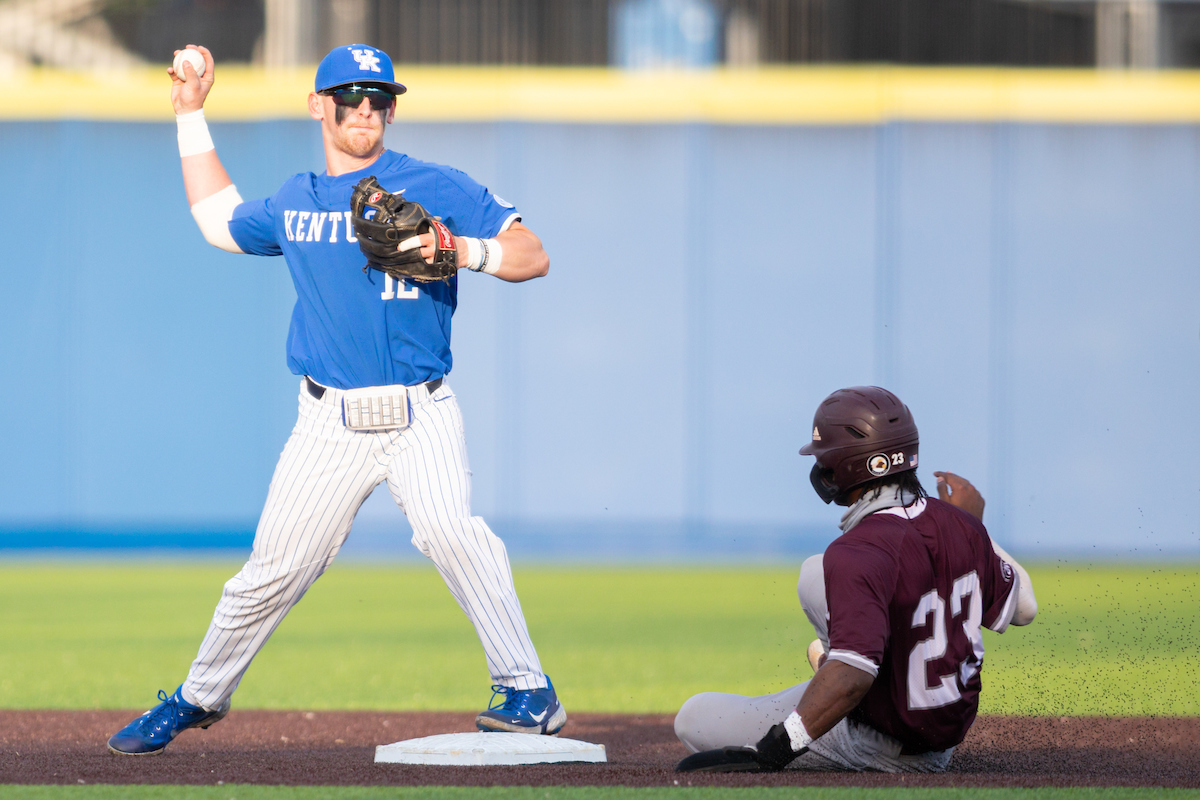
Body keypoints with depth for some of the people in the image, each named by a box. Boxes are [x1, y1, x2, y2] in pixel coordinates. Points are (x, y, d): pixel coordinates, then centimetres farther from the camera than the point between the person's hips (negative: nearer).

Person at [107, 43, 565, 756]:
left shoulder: (436, 188, 0)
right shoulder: (293, 204, 14)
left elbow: (533, 256, -4)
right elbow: (219, 220, 33)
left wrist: (460, 250, -23)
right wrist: (192, 112, 31)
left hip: (420, 416, -3)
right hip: (329, 424, 3)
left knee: (449, 526, -28)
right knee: (273, 570, 3)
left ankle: (529, 692, -23)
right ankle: (200, 698, 23)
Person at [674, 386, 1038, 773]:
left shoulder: (857, 554, -32)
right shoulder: (957, 524, -7)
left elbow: (853, 674, -43)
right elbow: (1021, 607, 10)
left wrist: (771, 750, -44)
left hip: (880, 748, -8)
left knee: (694, 719, -6)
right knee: (816, 576, 21)